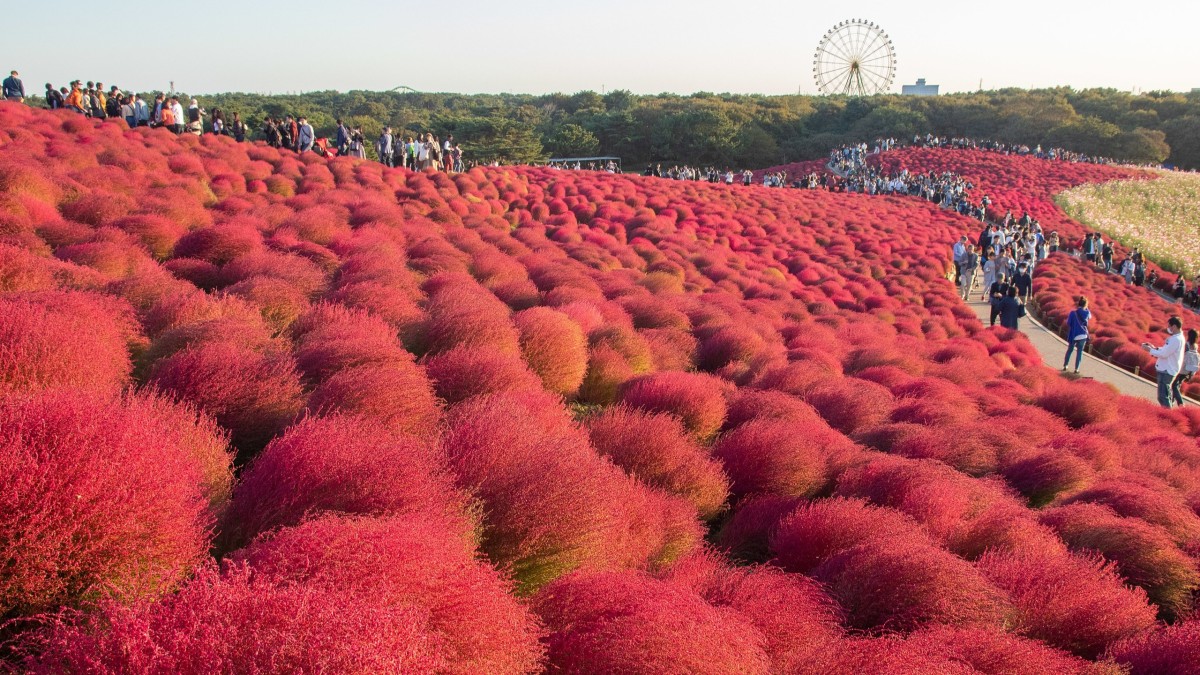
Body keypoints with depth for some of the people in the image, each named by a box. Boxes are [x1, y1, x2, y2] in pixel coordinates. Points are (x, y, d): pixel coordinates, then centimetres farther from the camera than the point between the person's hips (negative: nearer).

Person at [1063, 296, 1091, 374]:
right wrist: (1086, 308, 16)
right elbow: (1090, 317, 19)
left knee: (1070, 350, 18)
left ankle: (1065, 366, 21)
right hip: (1082, 335, -1)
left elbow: (1068, 323, -4)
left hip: (1073, 335, 1)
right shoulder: (1086, 312, -6)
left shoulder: (1073, 312, -7)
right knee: (1079, 351, 7)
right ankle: (1076, 368, 5)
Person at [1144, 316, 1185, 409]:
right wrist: (1154, 348, 9)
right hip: (1167, 370, 11)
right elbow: (1166, 350, 21)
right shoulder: (1177, 337, 13)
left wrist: (1150, 350, -10)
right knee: (1167, 395, 19)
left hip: (1167, 371, -11)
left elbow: (1164, 354, -22)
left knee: (1163, 397, -10)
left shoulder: (1176, 339, -21)